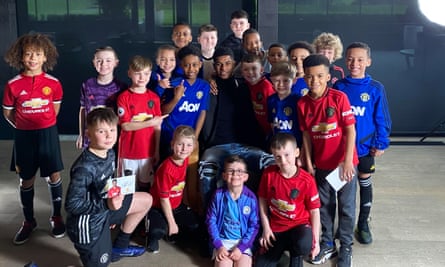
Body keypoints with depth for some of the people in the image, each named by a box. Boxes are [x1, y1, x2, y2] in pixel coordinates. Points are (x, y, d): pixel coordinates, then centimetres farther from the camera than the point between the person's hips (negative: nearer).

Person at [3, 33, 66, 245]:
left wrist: (44, 124, 7)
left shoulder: (53, 83, -6)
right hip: (24, 135, 0)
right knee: (26, 180, 10)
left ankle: (57, 217, 24)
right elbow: (7, 113, 3)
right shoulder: (13, 85, -9)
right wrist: (25, 126, 1)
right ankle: (29, 221, 27)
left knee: (54, 176, 5)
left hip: (47, 133, 0)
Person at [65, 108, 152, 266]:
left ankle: (119, 246, 27)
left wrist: (112, 208, 18)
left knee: (146, 200, 13)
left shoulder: (110, 153, -5)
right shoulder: (85, 167, -32)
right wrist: (107, 204, -32)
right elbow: (72, 205, -30)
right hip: (88, 224, -8)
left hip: (104, 211, 8)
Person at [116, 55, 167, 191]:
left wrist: (157, 151, 2)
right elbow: (125, 125, -13)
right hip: (128, 151, -2)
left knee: (145, 185, 14)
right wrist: (150, 122, -17)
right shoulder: (124, 97, -7)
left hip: (148, 151, 3)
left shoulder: (154, 98, 2)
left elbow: (157, 127, 4)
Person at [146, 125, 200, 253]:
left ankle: (171, 232, 17)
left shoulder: (186, 160, -7)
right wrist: (172, 223, -18)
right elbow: (164, 199, -23)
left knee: (195, 225, -6)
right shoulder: (167, 168, -29)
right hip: (158, 207, -7)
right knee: (159, 231, -30)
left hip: (176, 205, 7)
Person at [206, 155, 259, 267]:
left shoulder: (251, 197, -7)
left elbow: (254, 226, -5)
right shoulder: (218, 195, -5)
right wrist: (218, 245, -10)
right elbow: (211, 221, -1)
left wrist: (241, 247, -13)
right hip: (223, 240, 0)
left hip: (243, 242, 0)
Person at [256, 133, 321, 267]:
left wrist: (315, 240, -8)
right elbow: (262, 200, 2)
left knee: (304, 245, -37)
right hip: (275, 227, 2)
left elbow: (314, 211, -7)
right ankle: (283, 247, 24)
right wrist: (266, 228, -2)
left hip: (299, 225, -2)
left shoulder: (307, 180, -16)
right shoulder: (268, 173, -10)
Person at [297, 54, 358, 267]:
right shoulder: (303, 104, -2)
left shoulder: (339, 97, -14)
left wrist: (348, 161, -17)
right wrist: (308, 163, 4)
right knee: (324, 204, 15)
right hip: (322, 164, 4)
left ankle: (346, 247, 22)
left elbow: (350, 130, -13)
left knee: (346, 206, 7)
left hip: (343, 162, -3)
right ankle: (327, 244, 31)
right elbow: (307, 135, 4)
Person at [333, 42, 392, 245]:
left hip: (365, 145, 0)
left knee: (365, 182, 13)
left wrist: (381, 143, -6)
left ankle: (363, 224, 29)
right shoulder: (338, 87, -5)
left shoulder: (376, 89, -8)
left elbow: (381, 119, -3)